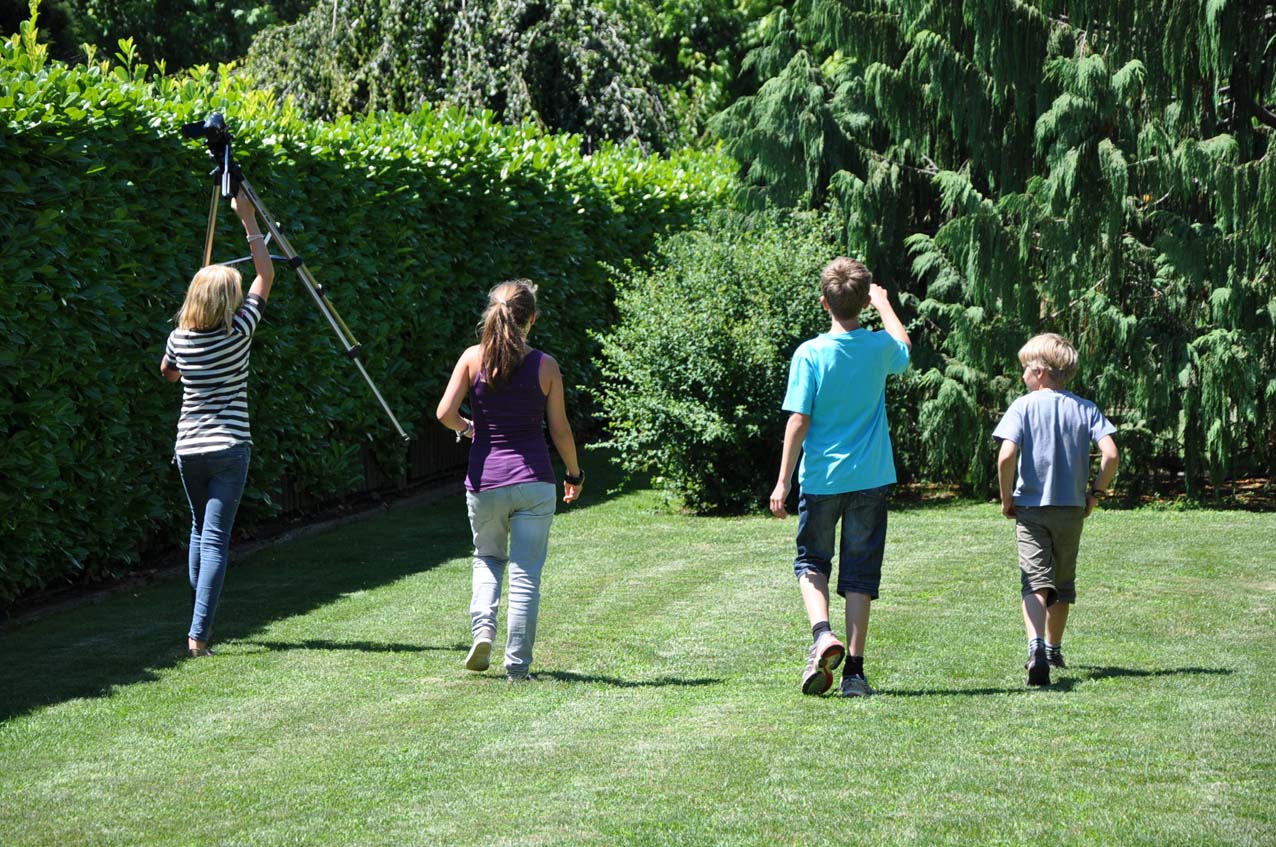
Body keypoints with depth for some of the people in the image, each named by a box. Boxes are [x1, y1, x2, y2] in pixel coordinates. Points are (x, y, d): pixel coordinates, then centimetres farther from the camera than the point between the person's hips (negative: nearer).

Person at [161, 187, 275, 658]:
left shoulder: (180, 338, 1)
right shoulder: (238, 331, -9)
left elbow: (167, 374, 23)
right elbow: (266, 275, 2)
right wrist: (249, 220, 6)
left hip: (188, 448, 4)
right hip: (229, 447, -4)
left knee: (200, 530, 21)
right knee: (216, 538, -7)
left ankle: (202, 622, 28)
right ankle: (199, 633, -16)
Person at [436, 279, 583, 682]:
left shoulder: (473, 358, -3)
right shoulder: (545, 366, -4)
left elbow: (445, 412, -9)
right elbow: (560, 430, 1)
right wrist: (574, 474, 15)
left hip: (485, 480, 1)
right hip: (533, 481, -1)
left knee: (487, 559, 24)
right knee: (525, 573, 4)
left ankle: (483, 627, 1)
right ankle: (517, 664, 3)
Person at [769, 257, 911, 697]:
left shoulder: (810, 354, -11)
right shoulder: (879, 347, -2)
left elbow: (798, 421, -12)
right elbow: (904, 345, 25)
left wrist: (783, 482, -6)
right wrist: (883, 303, 39)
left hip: (821, 478, -2)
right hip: (871, 478, 2)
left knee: (812, 561, 16)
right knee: (860, 573, 7)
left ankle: (823, 633, -9)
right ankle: (854, 670, 4)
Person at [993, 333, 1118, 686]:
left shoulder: (1023, 406, -6)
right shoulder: (1085, 409, 3)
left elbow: (1006, 455, -18)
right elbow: (1111, 454, -9)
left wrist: (1007, 499, -5)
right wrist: (1095, 493, 5)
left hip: (1031, 505, -3)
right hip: (1072, 508, 3)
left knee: (1035, 581, -10)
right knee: (1063, 583, 20)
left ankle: (1036, 646, -34)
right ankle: (1053, 650, 33)